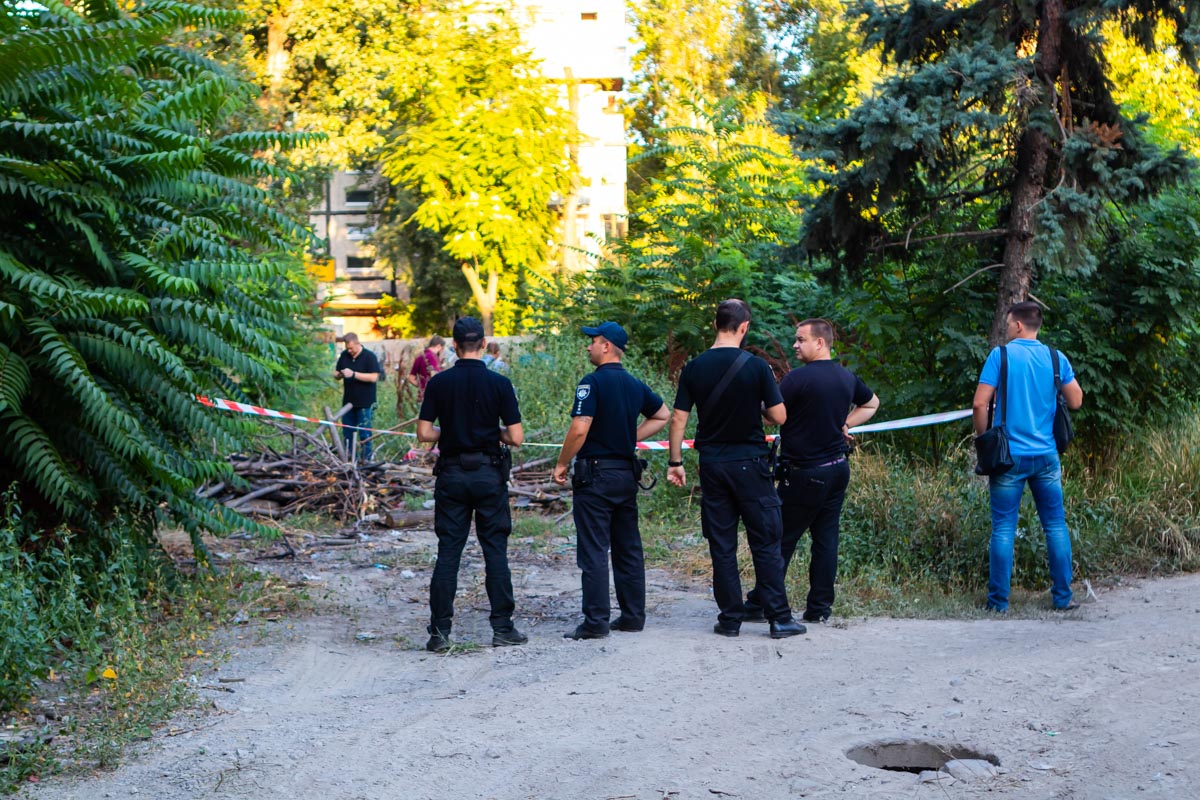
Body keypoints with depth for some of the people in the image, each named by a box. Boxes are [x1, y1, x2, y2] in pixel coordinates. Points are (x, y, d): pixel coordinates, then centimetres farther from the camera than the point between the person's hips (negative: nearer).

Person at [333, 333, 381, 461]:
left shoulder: (369, 357, -10)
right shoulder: (344, 355, 8)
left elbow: (374, 377, -18)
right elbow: (336, 374, 15)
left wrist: (354, 374, -23)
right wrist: (339, 375, -10)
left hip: (365, 403, -6)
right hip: (348, 401, 6)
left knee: (364, 434, -2)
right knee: (347, 432, 10)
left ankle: (366, 459, 5)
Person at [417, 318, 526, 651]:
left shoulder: (439, 383, -2)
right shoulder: (499, 383, -6)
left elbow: (424, 433, -3)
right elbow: (516, 438, -7)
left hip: (452, 474, 1)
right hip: (489, 474, -1)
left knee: (448, 552, 4)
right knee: (495, 551, 6)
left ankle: (440, 632, 3)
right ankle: (502, 628, 9)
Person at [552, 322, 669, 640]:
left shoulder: (593, 383, -13)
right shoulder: (635, 385, 9)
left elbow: (579, 429, -20)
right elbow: (661, 416, 22)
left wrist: (562, 464, -8)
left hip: (595, 474, -7)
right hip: (627, 472, 7)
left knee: (593, 551, -4)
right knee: (628, 548, 12)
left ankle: (596, 622, -4)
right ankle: (633, 616, 17)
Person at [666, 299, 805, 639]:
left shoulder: (694, 368, 0)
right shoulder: (756, 366, -9)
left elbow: (678, 419, 1)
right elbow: (779, 417, -8)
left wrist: (675, 462, 8)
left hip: (712, 464, 3)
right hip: (749, 463, -3)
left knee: (721, 544, 8)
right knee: (765, 542, 4)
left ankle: (730, 618, 12)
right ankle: (779, 618, 6)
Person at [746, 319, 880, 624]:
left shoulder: (798, 378, -16)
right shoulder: (848, 378, 7)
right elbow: (871, 404, 26)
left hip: (804, 473, -7)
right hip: (838, 468, 7)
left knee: (781, 541, 0)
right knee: (826, 539, 9)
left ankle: (758, 605, 6)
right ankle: (820, 608, 12)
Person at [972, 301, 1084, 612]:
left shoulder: (1000, 355, -7)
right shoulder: (1056, 359, 2)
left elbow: (979, 404, -11)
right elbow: (1076, 401, 7)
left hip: (1009, 456, -3)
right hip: (1046, 455, 3)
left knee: (1003, 529, 2)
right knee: (1056, 526, 11)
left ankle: (999, 601, 4)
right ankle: (1063, 597, 14)